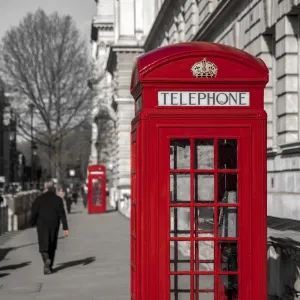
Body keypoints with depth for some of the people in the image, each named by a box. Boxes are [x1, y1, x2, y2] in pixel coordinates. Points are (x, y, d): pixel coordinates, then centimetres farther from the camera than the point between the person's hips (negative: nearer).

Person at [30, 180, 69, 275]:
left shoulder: (39, 199, -4)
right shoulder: (58, 199, -1)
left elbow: (34, 212, -6)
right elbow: (62, 215, -6)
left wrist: (32, 222, 12)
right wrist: (65, 228, -6)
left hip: (42, 225, -2)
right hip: (54, 226, 2)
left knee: (43, 246, -1)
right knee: (52, 246, 15)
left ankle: (46, 259, -29)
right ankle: (49, 266, 17)